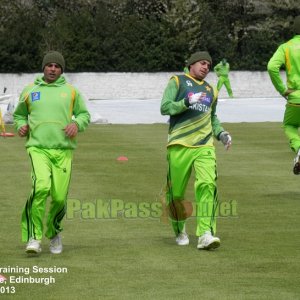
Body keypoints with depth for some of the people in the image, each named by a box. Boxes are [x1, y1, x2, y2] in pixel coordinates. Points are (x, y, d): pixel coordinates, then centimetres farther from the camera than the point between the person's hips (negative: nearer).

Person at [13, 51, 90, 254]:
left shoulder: (71, 91, 12)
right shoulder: (30, 91, 13)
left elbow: (85, 114, 16)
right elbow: (19, 114, 26)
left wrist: (77, 124, -5)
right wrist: (21, 125, 5)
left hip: (64, 150, 1)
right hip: (38, 148, -1)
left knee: (59, 197, -3)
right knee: (41, 187, -25)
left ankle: (54, 233, 26)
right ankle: (34, 237, -18)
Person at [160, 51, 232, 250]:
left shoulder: (211, 91, 24)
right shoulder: (177, 82, 9)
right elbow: (165, 107, -3)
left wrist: (221, 133, 17)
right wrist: (188, 101, -15)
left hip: (205, 146, 3)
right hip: (179, 145, -3)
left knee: (208, 185, -19)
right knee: (176, 193, 0)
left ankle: (206, 234, -27)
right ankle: (180, 232, 25)